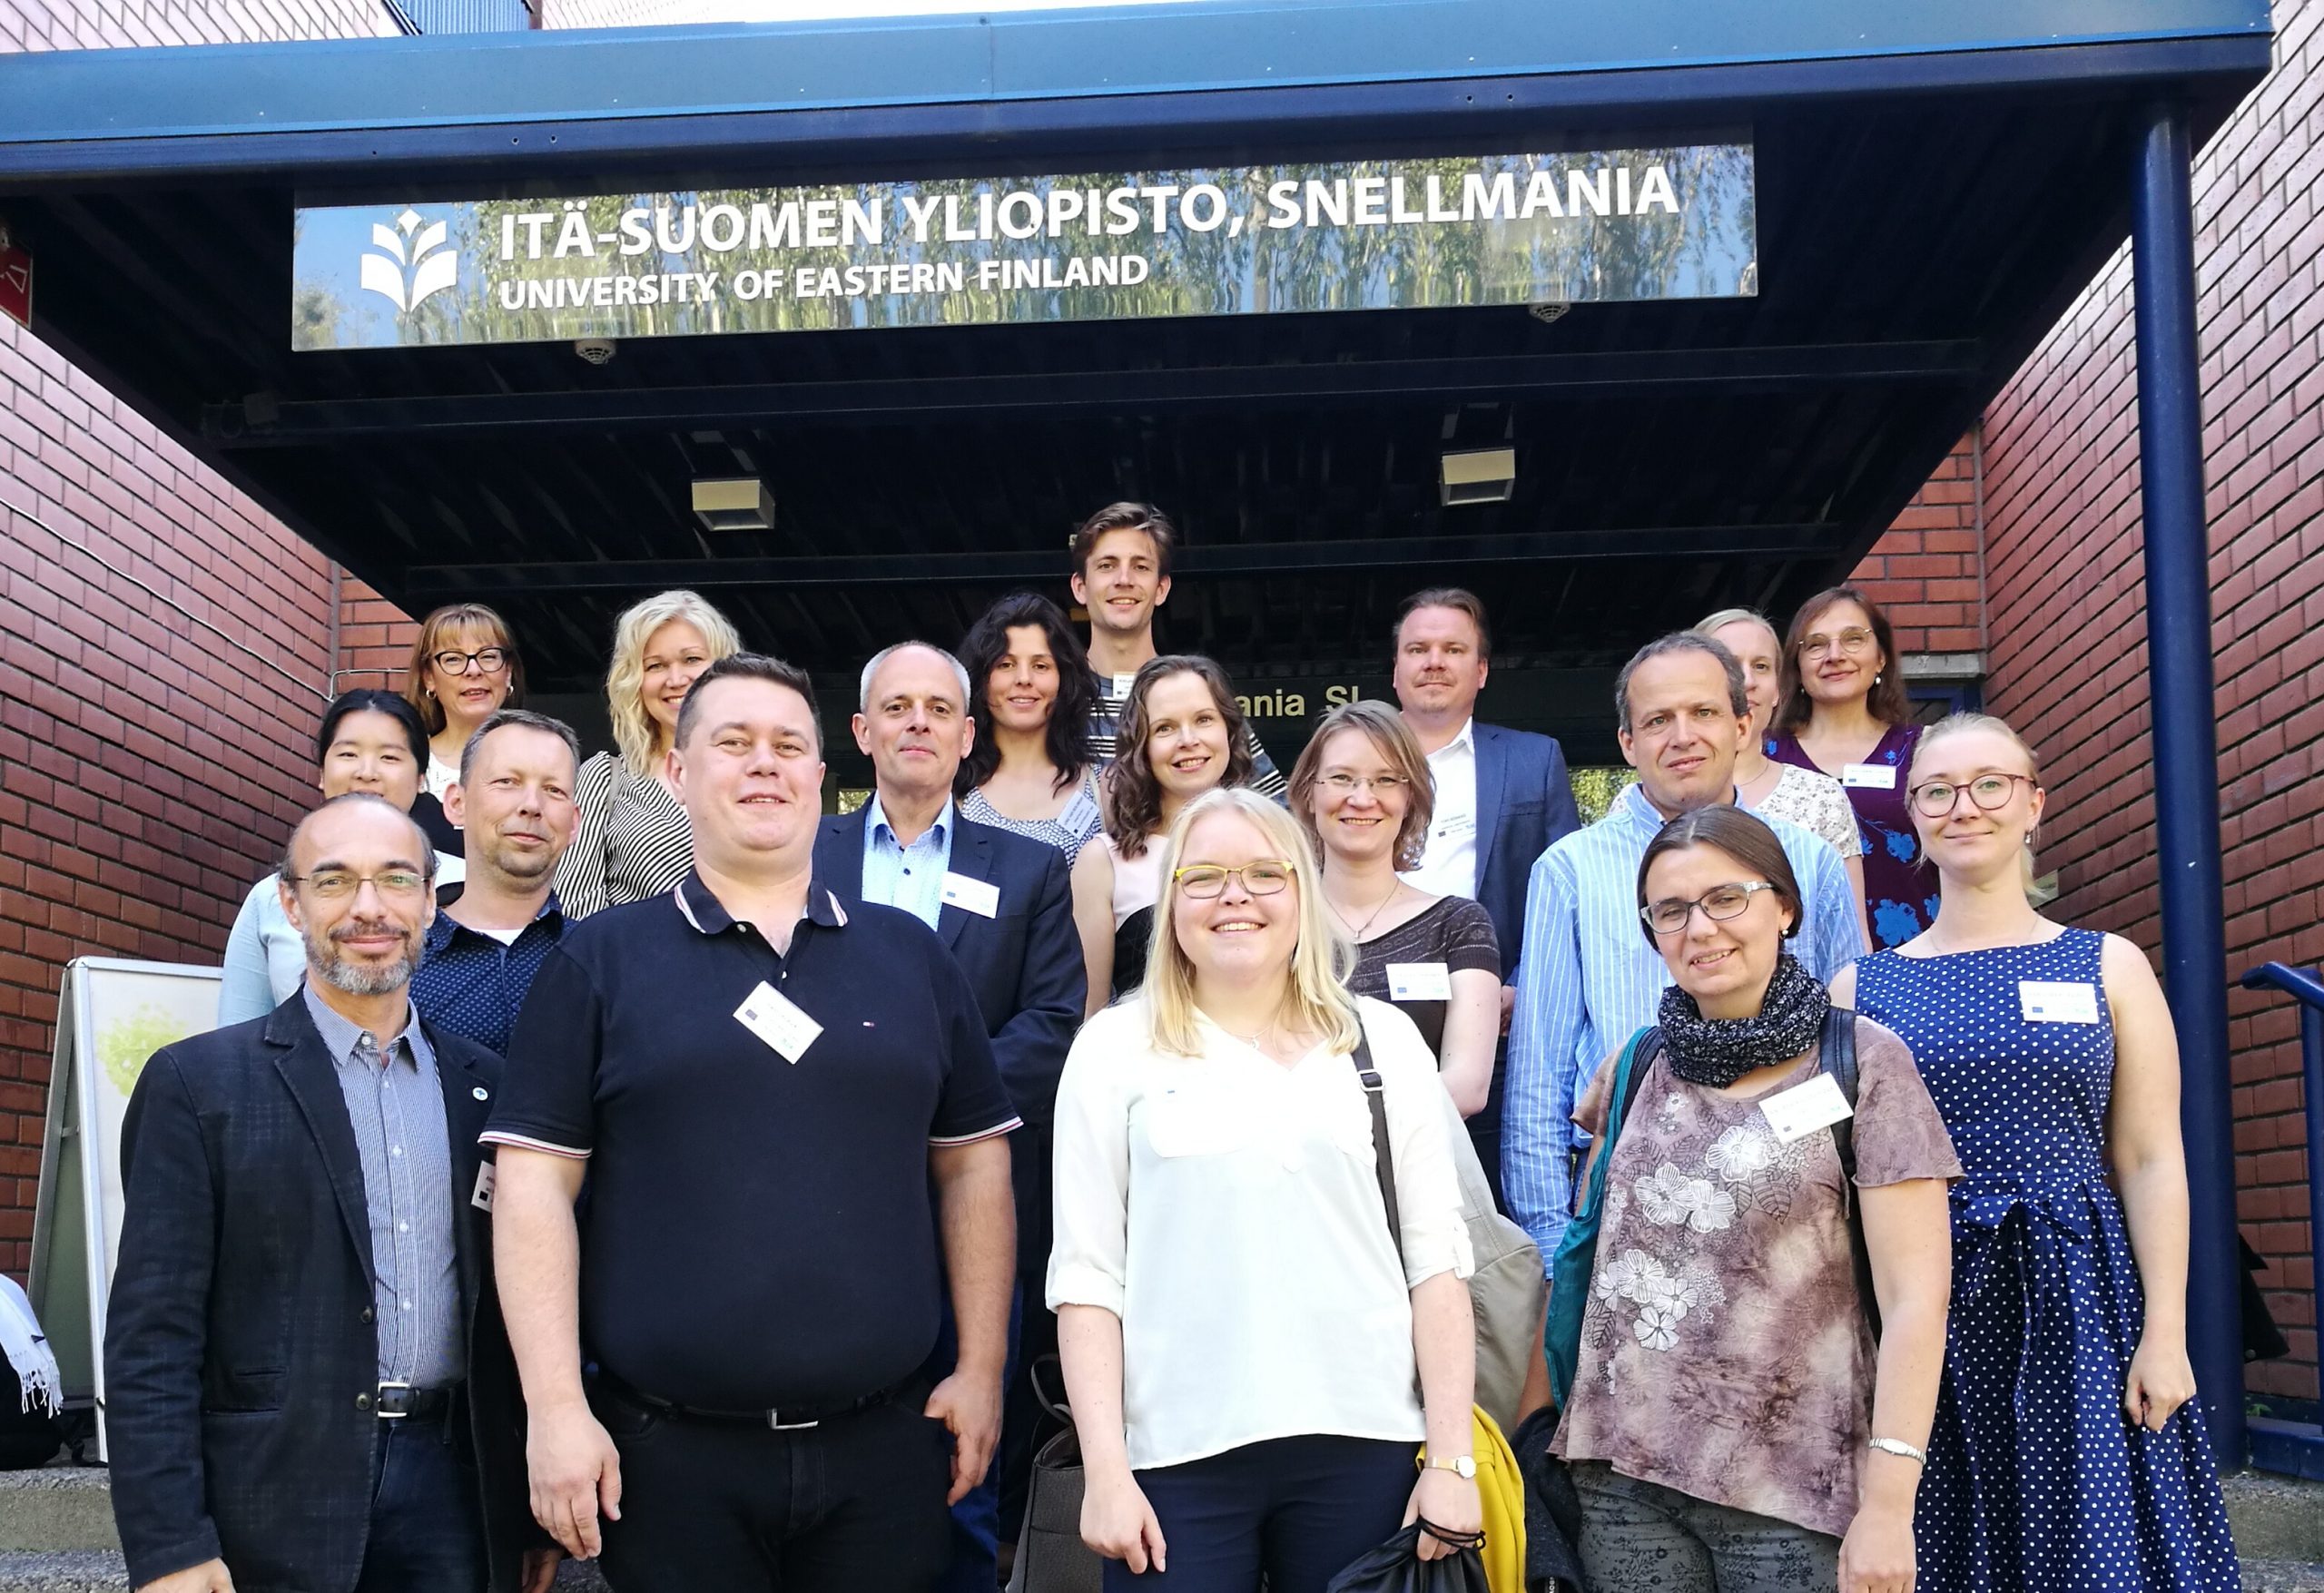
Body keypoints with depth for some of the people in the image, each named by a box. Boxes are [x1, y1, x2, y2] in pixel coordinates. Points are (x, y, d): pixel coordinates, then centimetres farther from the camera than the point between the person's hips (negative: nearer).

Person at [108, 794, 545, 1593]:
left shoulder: (485, 1084, 9)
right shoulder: (198, 1082, -2)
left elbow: (517, 1315, 11)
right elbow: (153, 1336, -6)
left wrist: (534, 1510, 9)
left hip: (453, 1491, 3)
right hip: (277, 1504, -3)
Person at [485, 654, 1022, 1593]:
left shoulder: (912, 956, 9)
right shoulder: (601, 959, 2)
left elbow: (973, 1166, 9)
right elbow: (535, 1183, -2)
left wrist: (981, 1371, 3)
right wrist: (557, 1409, -8)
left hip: (883, 1445, 2)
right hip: (666, 1454, -2)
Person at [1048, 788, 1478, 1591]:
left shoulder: (1385, 1039, 6)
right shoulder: (1116, 1047, 3)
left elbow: (1436, 1256, 4)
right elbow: (1086, 1273, 1)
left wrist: (1452, 1459, -1)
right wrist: (1105, 1468, -5)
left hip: (1362, 1441, 1)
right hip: (1177, 1452, -1)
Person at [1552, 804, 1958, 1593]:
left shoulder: (1861, 1062, -5)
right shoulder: (1637, 1068, 8)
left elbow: (1915, 1294, -9)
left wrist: (1888, 1504, -15)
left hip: (1788, 1496, -4)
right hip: (1620, 1476, 4)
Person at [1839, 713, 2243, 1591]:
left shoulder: (2109, 966, 5)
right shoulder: (1863, 985, 5)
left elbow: (2152, 1162, 1)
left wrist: (2164, 1334, -5)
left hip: (2077, 1297, 0)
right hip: (1924, 1315, 1)